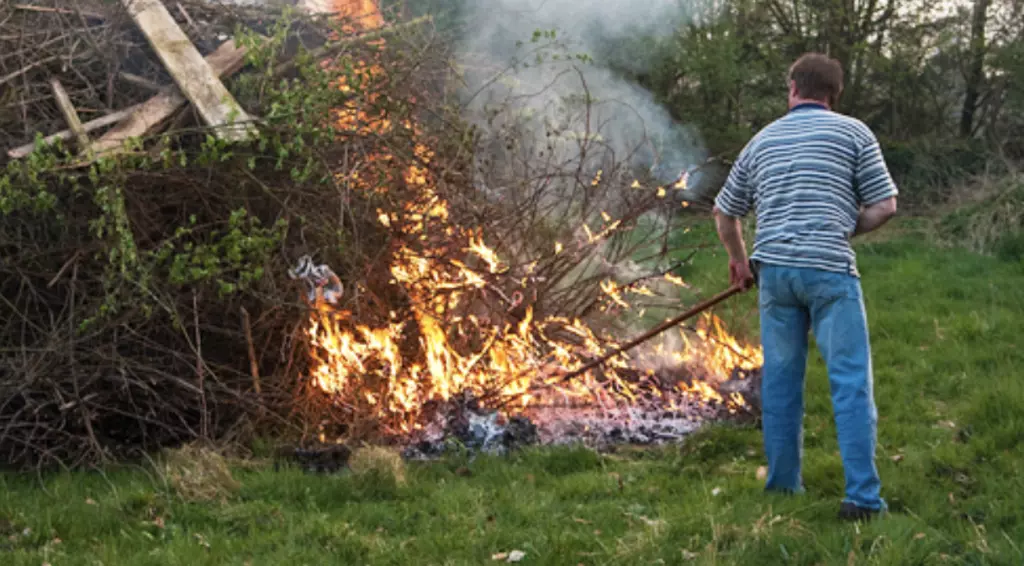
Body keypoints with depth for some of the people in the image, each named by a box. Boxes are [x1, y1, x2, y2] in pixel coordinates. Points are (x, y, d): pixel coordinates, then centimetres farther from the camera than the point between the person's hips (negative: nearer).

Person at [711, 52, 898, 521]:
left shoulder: (762, 140, 15)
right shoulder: (852, 133, 4)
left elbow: (725, 212, 23)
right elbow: (884, 206, 0)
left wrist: (739, 260, 37)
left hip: (774, 269, 4)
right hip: (830, 270, -4)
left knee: (780, 378, 13)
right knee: (851, 381, -3)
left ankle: (783, 485, 18)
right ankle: (862, 496, -8)